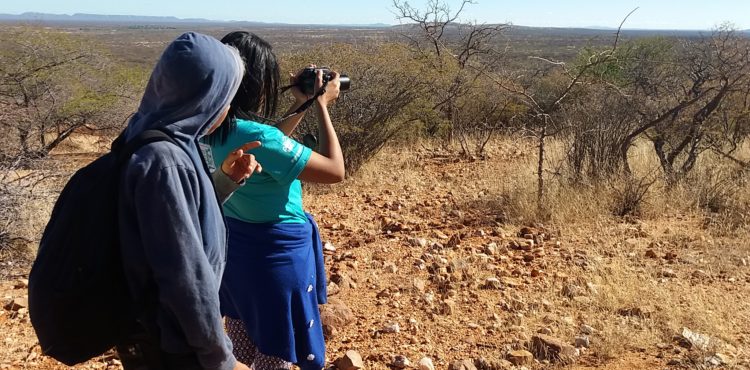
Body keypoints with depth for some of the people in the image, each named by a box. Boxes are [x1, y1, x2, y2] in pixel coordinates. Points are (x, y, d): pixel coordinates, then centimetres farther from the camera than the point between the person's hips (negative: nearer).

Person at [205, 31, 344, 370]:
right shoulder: (257, 135, -30)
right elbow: (335, 170, -23)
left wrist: (301, 105, 9)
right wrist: (322, 105, -14)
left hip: (233, 242, 8)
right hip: (276, 251, -8)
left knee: (241, 335, 28)